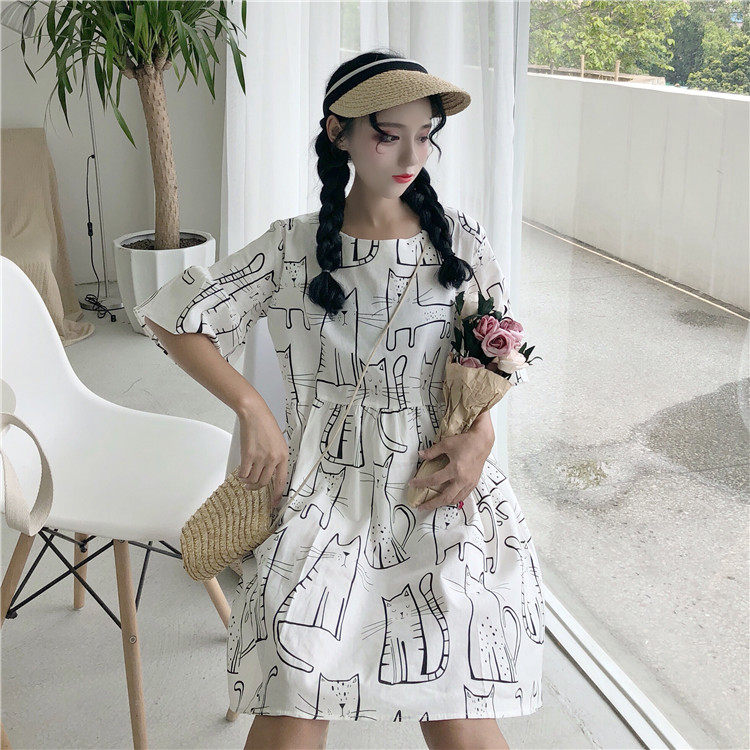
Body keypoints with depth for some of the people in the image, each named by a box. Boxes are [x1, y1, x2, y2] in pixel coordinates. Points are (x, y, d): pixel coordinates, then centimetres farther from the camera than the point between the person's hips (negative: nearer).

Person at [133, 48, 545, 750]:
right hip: (323, 487, 0)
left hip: (438, 489, 1)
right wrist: (252, 409, -8)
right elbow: (173, 319, 3)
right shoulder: (294, 246, 1)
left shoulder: (459, 237, 5)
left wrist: (479, 433, -5)